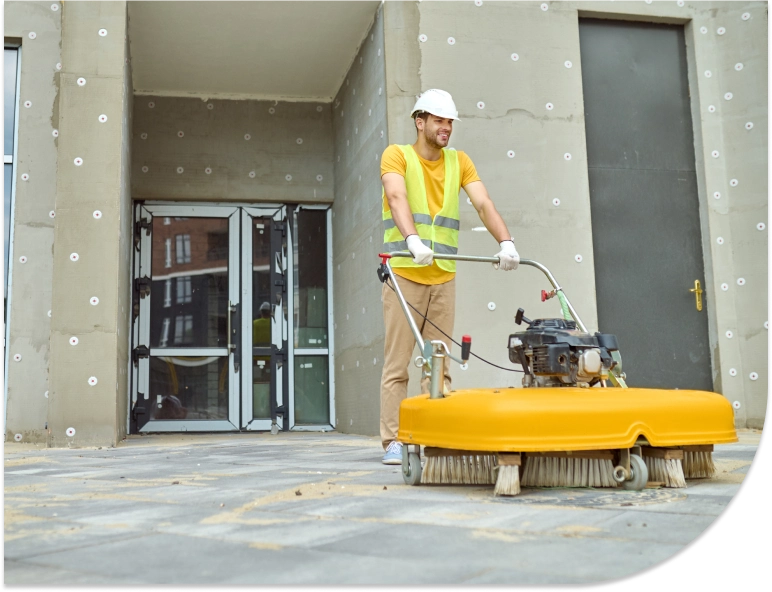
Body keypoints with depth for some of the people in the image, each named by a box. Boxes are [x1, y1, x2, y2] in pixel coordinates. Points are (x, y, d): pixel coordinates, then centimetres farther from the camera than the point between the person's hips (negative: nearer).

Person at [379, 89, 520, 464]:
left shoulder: (459, 161, 12)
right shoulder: (397, 155, -1)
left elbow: (484, 204, -1)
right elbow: (397, 198, -20)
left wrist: (506, 242, -19)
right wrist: (413, 240, -39)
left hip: (444, 277, 4)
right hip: (404, 274, -4)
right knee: (397, 363, -3)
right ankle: (393, 442, 2)